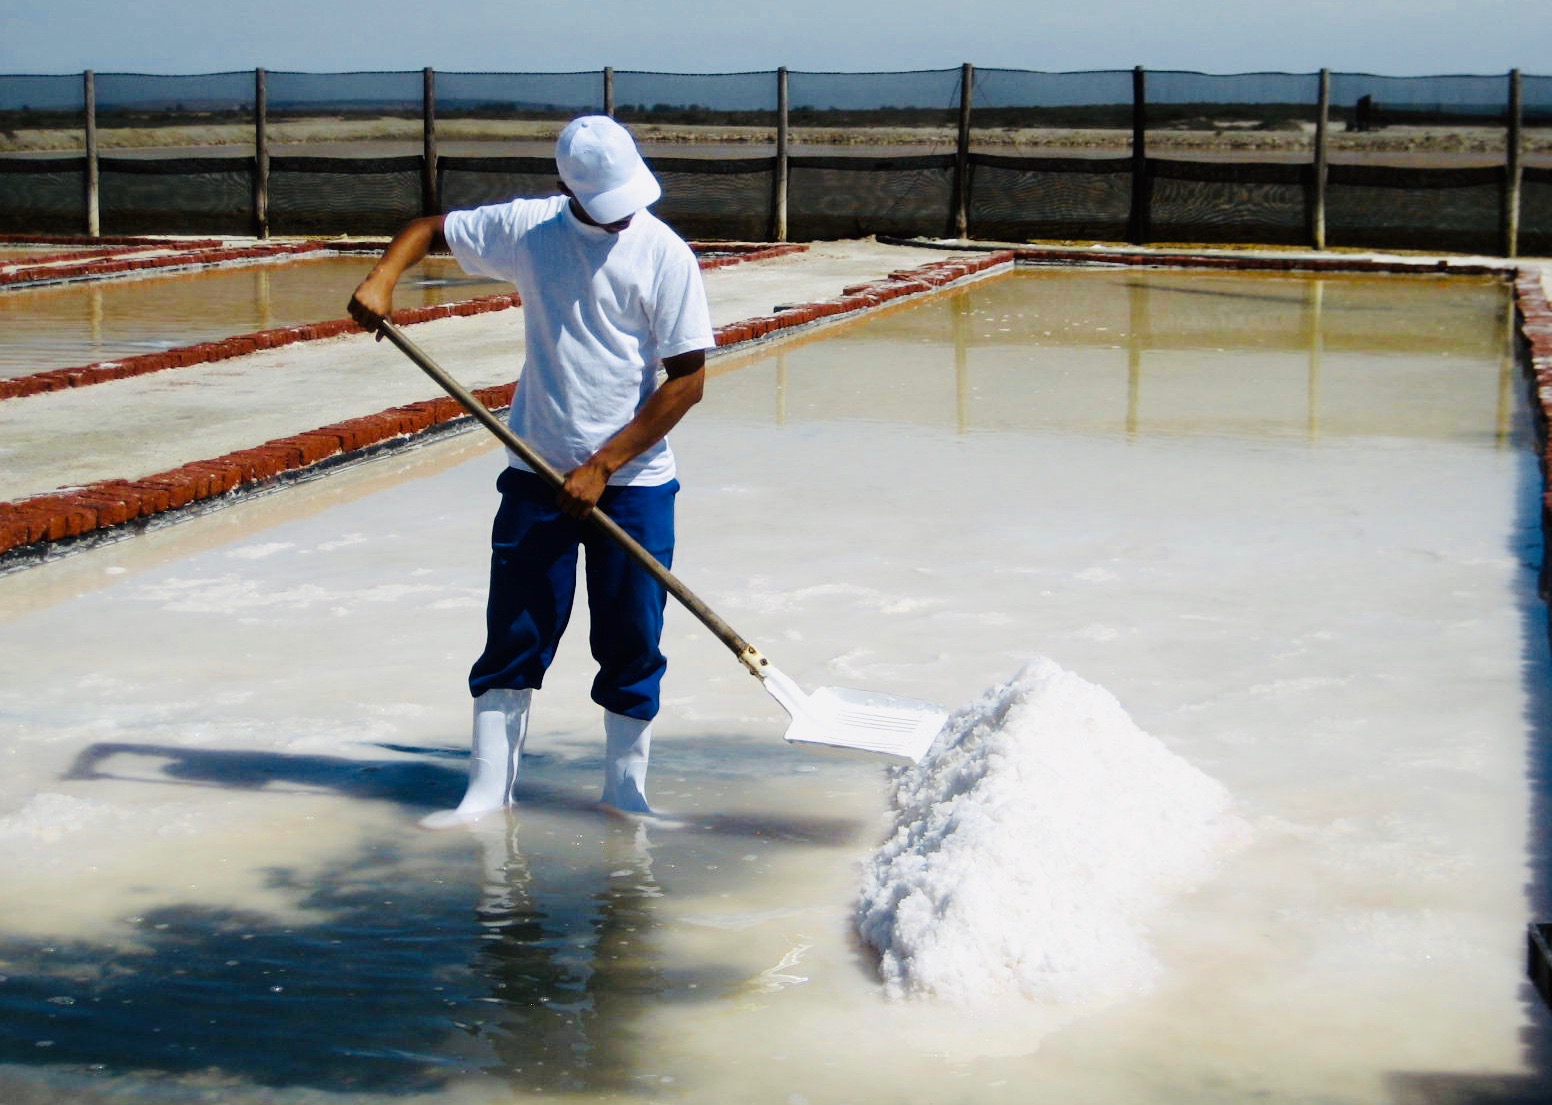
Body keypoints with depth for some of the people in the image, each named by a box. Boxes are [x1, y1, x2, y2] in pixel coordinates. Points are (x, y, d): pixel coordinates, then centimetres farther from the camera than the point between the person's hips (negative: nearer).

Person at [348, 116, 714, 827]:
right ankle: (489, 788, 10)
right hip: (538, 473, 2)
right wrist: (383, 275, -8)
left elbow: (688, 381, -10)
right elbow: (430, 229, 14)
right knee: (514, 634, 2)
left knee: (632, 643, 4)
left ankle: (626, 791, 17)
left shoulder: (666, 256, -8)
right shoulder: (527, 228, 0)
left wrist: (603, 467, -13)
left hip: (632, 481, -2)